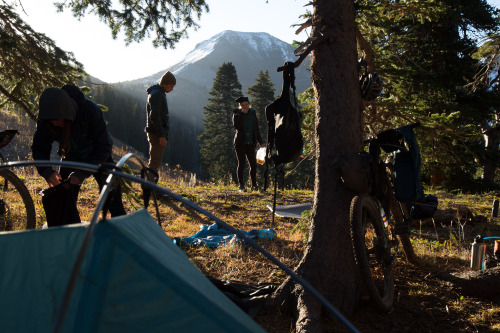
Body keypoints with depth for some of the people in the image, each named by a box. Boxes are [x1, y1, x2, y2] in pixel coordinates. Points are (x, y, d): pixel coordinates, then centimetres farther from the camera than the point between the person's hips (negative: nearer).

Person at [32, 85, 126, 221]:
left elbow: (104, 147, -30)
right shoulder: (45, 119, -24)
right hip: (71, 158, 3)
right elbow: (39, 148, -14)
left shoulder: (90, 110, -34)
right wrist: (46, 170, -35)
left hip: (98, 157, -3)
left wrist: (83, 172, -39)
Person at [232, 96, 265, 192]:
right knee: (241, 164, -1)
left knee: (253, 164, 2)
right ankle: (241, 186, 5)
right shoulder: (237, 113, 0)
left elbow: (256, 128, 16)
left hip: (250, 143, 3)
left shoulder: (252, 113, 10)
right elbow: (236, 126, -18)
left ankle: (254, 185, 13)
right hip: (240, 143, -3)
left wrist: (260, 142, 15)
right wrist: (242, 114, -18)